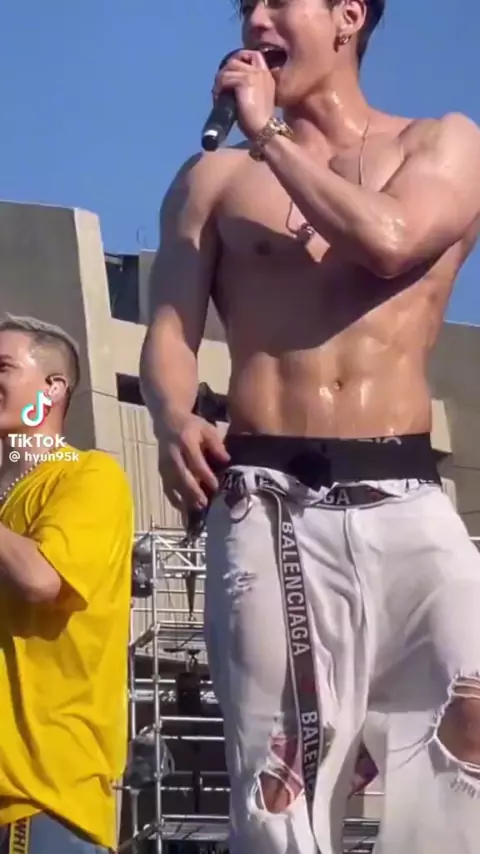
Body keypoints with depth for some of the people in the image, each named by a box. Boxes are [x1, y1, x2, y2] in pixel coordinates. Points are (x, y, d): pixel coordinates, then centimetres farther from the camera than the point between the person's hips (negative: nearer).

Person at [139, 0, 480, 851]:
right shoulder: (214, 179, 17)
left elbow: (388, 241, -8)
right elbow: (169, 331, 7)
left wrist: (269, 133, 1)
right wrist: (173, 421, -16)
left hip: (404, 498, 0)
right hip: (268, 503, 1)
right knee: (282, 775, -6)